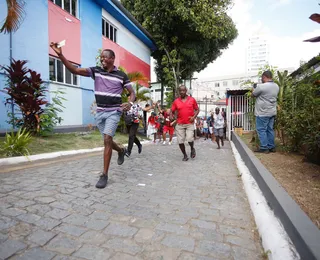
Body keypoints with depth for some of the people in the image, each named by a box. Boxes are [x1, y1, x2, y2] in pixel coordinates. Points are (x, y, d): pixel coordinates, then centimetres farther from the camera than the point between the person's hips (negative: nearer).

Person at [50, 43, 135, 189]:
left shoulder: (121, 76, -1)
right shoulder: (95, 71, 4)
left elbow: (132, 92, 4)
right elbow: (74, 70, -8)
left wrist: (130, 103, -18)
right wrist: (60, 55, -21)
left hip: (114, 112, -4)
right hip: (100, 112, 4)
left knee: (107, 140, -16)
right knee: (107, 141, 14)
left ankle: (104, 175, -7)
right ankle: (121, 151, 48)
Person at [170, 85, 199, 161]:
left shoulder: (192, 99, 2)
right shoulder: (176, 101, 3)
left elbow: (197, 109, 9)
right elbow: (172, 111, 8)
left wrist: (194, 117, -8)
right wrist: (171, 116, -13)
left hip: (189, 124, -2)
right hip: (179, 124, 2)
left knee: (189, 139, -17)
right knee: (180, 141, 1)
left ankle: (192, 149, 18)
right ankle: (185, 155, 23)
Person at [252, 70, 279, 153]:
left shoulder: (261, 86, -18)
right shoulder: (276, 86, 8)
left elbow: (253, 94, -3)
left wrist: (254, 87, 16)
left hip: (262, 113, -7)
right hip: (272, 112, 8)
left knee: (261, 130, 0)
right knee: (270, 129, 13)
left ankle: (264, 148, 2)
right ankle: (271, 147, 19)